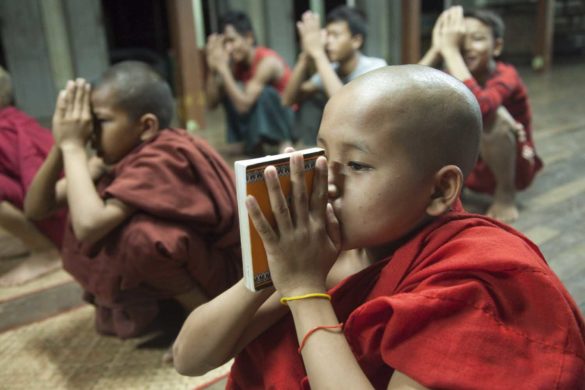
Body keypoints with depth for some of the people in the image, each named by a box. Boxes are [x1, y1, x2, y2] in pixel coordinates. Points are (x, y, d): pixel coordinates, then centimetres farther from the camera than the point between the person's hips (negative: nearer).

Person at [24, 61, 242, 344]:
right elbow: (35, 209, -2)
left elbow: (88, 226, -39)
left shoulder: (161, 158, -27)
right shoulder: (124, 154, -1)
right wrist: (61, 145, -16)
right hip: (187, 263, 8)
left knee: (139, 233, -33)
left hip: (225, 268, -8)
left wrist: (73, 146, -26)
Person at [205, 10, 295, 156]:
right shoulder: (235, 62, -4)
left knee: (264, 91, -33)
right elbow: (212, 103, -9)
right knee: (228, 88, -8)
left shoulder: (267, 61, -26)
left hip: (291, 121, -7)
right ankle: (251, 143, 2)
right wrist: (213, 67, -20)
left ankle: (285, 142, -13)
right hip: (262, 122, 7)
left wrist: (222, 67, -32)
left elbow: (243, 105, -35)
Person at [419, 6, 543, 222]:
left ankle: (506, 194, -14)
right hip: (471, 167, 4)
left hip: (515, 168, -4)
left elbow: (478, 106, -47)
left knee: (490, 115, -36)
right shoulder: (454, 76, -6)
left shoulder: (506, 76, -22)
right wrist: (437, 48, -29)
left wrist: (449, 49, -40)